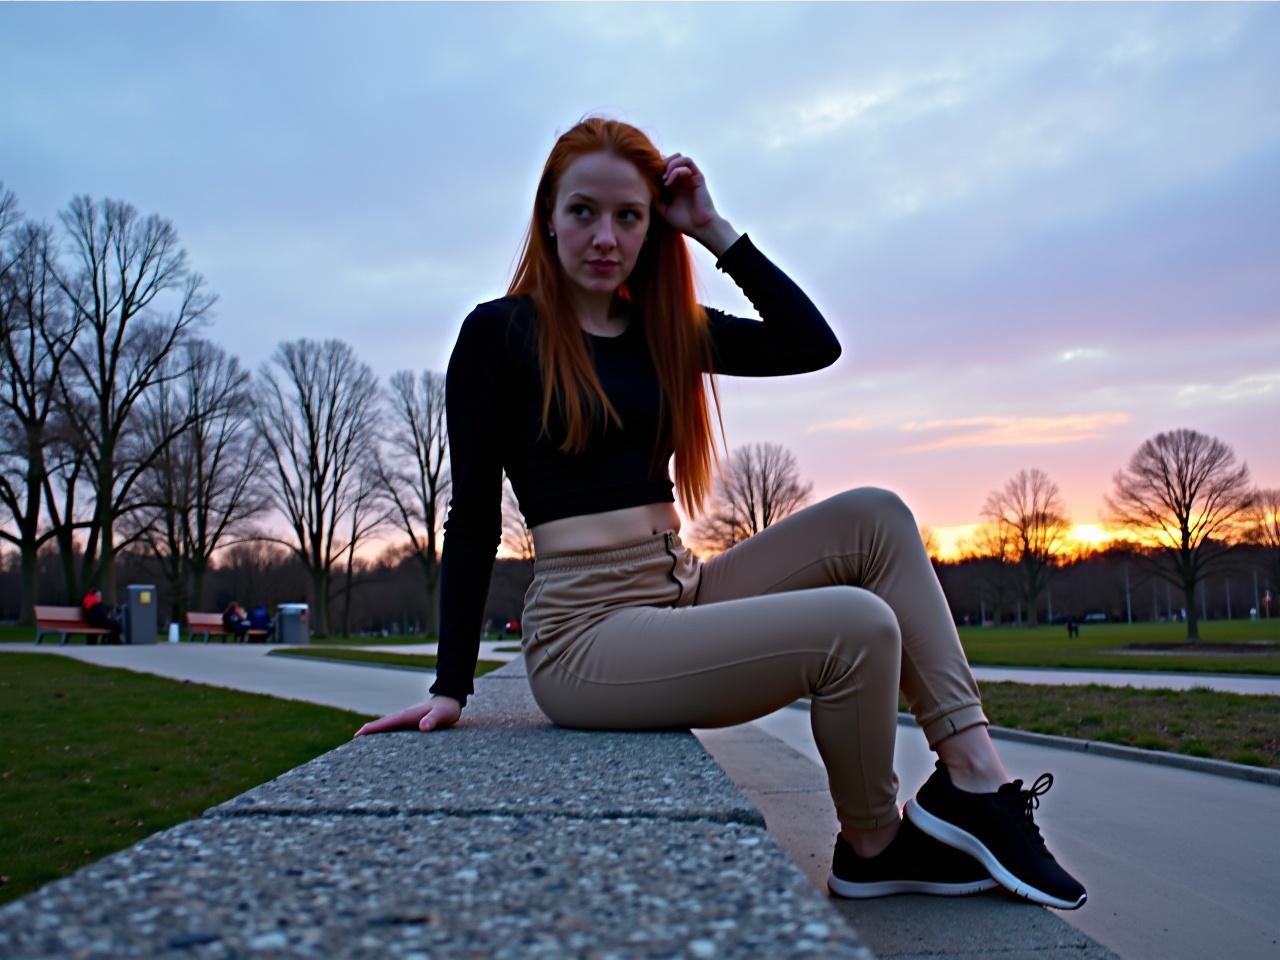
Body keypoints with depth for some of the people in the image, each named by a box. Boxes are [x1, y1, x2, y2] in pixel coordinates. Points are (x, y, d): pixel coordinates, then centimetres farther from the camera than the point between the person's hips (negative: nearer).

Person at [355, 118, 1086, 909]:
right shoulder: (500, 334, -4)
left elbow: (814, 345, 3)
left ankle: (976, 781, -9)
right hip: (587, 634, -7)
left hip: (683, 598, 8)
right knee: (858, 626, -22)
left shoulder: (664, 328, 12)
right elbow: (473, 517, -6)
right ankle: (872, 847, 4)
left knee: (874, 516, -5)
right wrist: (451, 687, -7)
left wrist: (713, 229, 1)